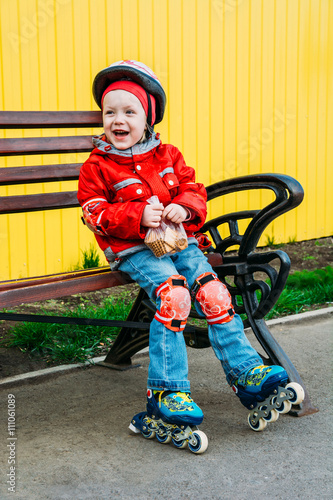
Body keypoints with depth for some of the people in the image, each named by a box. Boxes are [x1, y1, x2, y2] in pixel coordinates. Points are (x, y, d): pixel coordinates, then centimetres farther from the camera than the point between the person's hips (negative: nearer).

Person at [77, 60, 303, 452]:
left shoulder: (168, 156, 14)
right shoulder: (97, 166, 4)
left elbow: (195, 191, 13)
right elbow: (96, 214, -3)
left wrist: (183, 207, -12)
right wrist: (138, 215, -18)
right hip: (133, 250, -4)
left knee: (212, 292, -19)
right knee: (173, 293, -30)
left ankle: (246, 373, -10)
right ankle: (165, 392, -24)